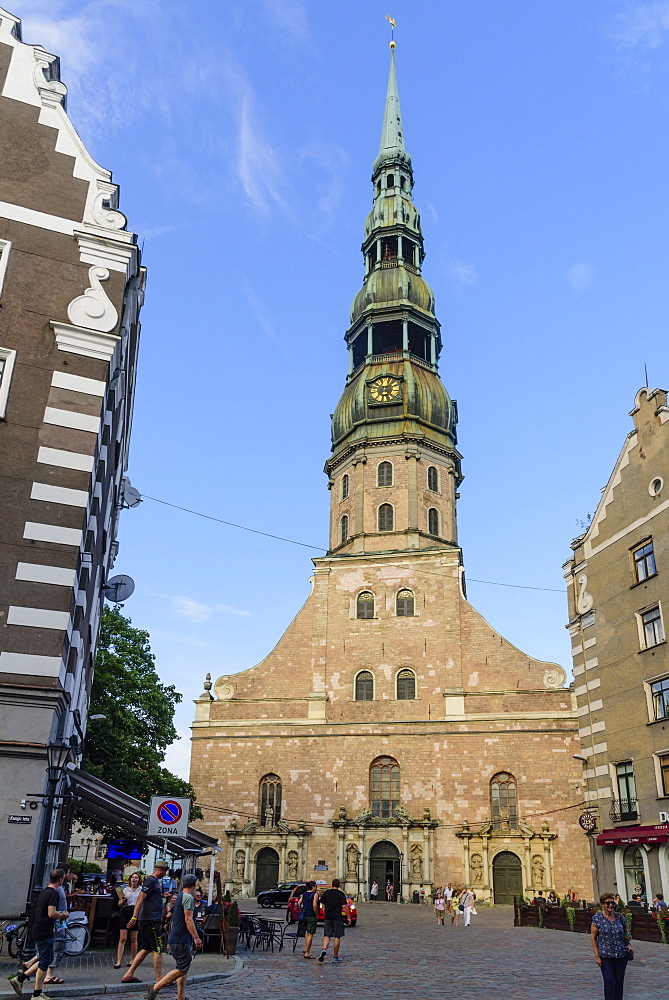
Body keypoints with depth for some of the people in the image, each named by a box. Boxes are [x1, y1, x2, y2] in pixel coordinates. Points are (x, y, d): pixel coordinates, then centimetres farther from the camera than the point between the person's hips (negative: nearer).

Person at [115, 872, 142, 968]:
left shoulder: (141, 890, 7)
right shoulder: (125, 890, 10)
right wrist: (123, 902, -8)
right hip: (125, 914, 1)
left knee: (133, 939, 4)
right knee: (122, 938, -7)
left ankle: (133, 960, 16)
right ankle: (118, 961, -6)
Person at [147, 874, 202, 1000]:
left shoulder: (180, 896, 16)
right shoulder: (188, 897, -13)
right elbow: (188, 919, -19)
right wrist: (196, 937, -18)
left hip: (176, 939, 10)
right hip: (181, 941, -10)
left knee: (184, 968, 11)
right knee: (182, 969, -8)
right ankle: (155, 988, -7)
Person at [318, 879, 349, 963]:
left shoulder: (326, 893, 6)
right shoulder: (341, 894, -5)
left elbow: (323, 906, 9)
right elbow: (344, 906, -9)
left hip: (327, 917, 3)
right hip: (337, 917, -3)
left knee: (326, 936, 8)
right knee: (337, 937, 6)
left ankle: (324, 950, -17)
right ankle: (335, 956, 10)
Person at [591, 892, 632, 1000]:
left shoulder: (620, 918, 4)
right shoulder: (597, 918, -6)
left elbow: (625, 934, 20)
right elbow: (593, 938, -4)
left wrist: (628, 945, 2)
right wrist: (597, 956, -9)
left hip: (621, 955, 3)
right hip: (605, 956, -3)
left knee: (619, 982, 9)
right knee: (609, 982, -8)